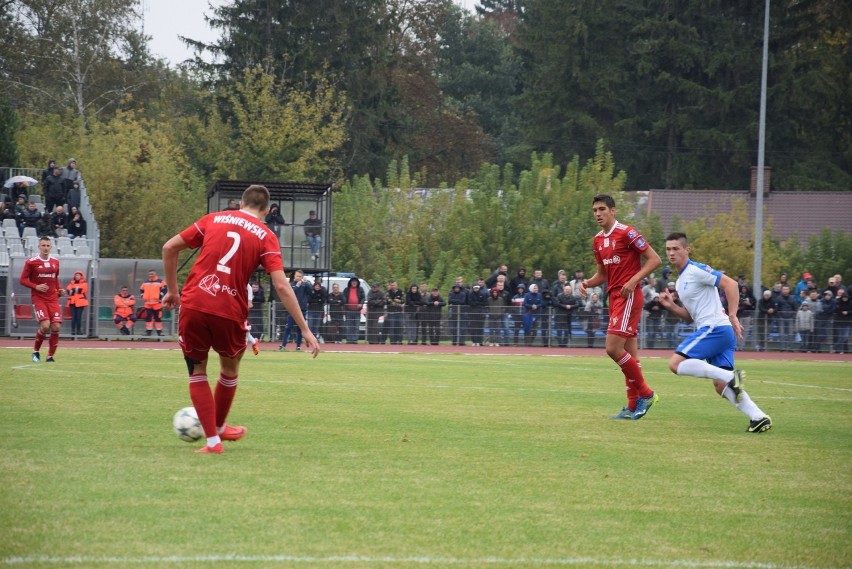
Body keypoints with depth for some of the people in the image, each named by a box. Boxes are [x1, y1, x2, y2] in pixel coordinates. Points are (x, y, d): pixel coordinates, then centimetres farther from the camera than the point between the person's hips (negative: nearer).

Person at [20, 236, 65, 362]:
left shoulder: (55, 262, 10)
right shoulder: (31, 262, -4)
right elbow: (23, 280, -3)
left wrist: (59, 290, 7)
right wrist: (36, 287, -17)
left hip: (53, 299, 4)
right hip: (38, 299, -4)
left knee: (56, 327, -8)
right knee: (45, 326, -20)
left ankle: (50, 356, 7)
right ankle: (36, 351, 4)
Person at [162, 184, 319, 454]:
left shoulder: (214, 219, 11)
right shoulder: (266, 237, 4)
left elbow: (169, 247, 9)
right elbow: (281, 285, -6)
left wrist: (173, 291, 20)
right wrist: (305, 330, -5)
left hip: (193, 306, 1)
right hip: (229, 312, -1)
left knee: (197, 371, 16)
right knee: (230, 368, 26)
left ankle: (212, 440, 9)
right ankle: (220, 428, 42)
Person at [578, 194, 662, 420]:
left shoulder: (627, 233, -10)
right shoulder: (598, 240, 14)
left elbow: (655, 260, -11)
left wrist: (634, 279, -21)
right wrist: (586, 283, 3)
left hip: (628, 297, -8)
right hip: (614, 297, 8)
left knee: (613, 348, -16)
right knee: (629, 354, 9)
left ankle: (645, 394, -3)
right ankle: (634, 406, 11)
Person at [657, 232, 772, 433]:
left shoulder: (696, 270, -6)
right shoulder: (681, 281, 23)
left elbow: (730, 283, -14)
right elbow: (690, 316, 27)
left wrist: (732, 315, -21)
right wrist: (671, 306, 10)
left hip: (714, 327, -9)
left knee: (676, 363, -14)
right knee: (721, 386, 2)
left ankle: (731, 377, -22)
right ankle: (758, 417, -9)